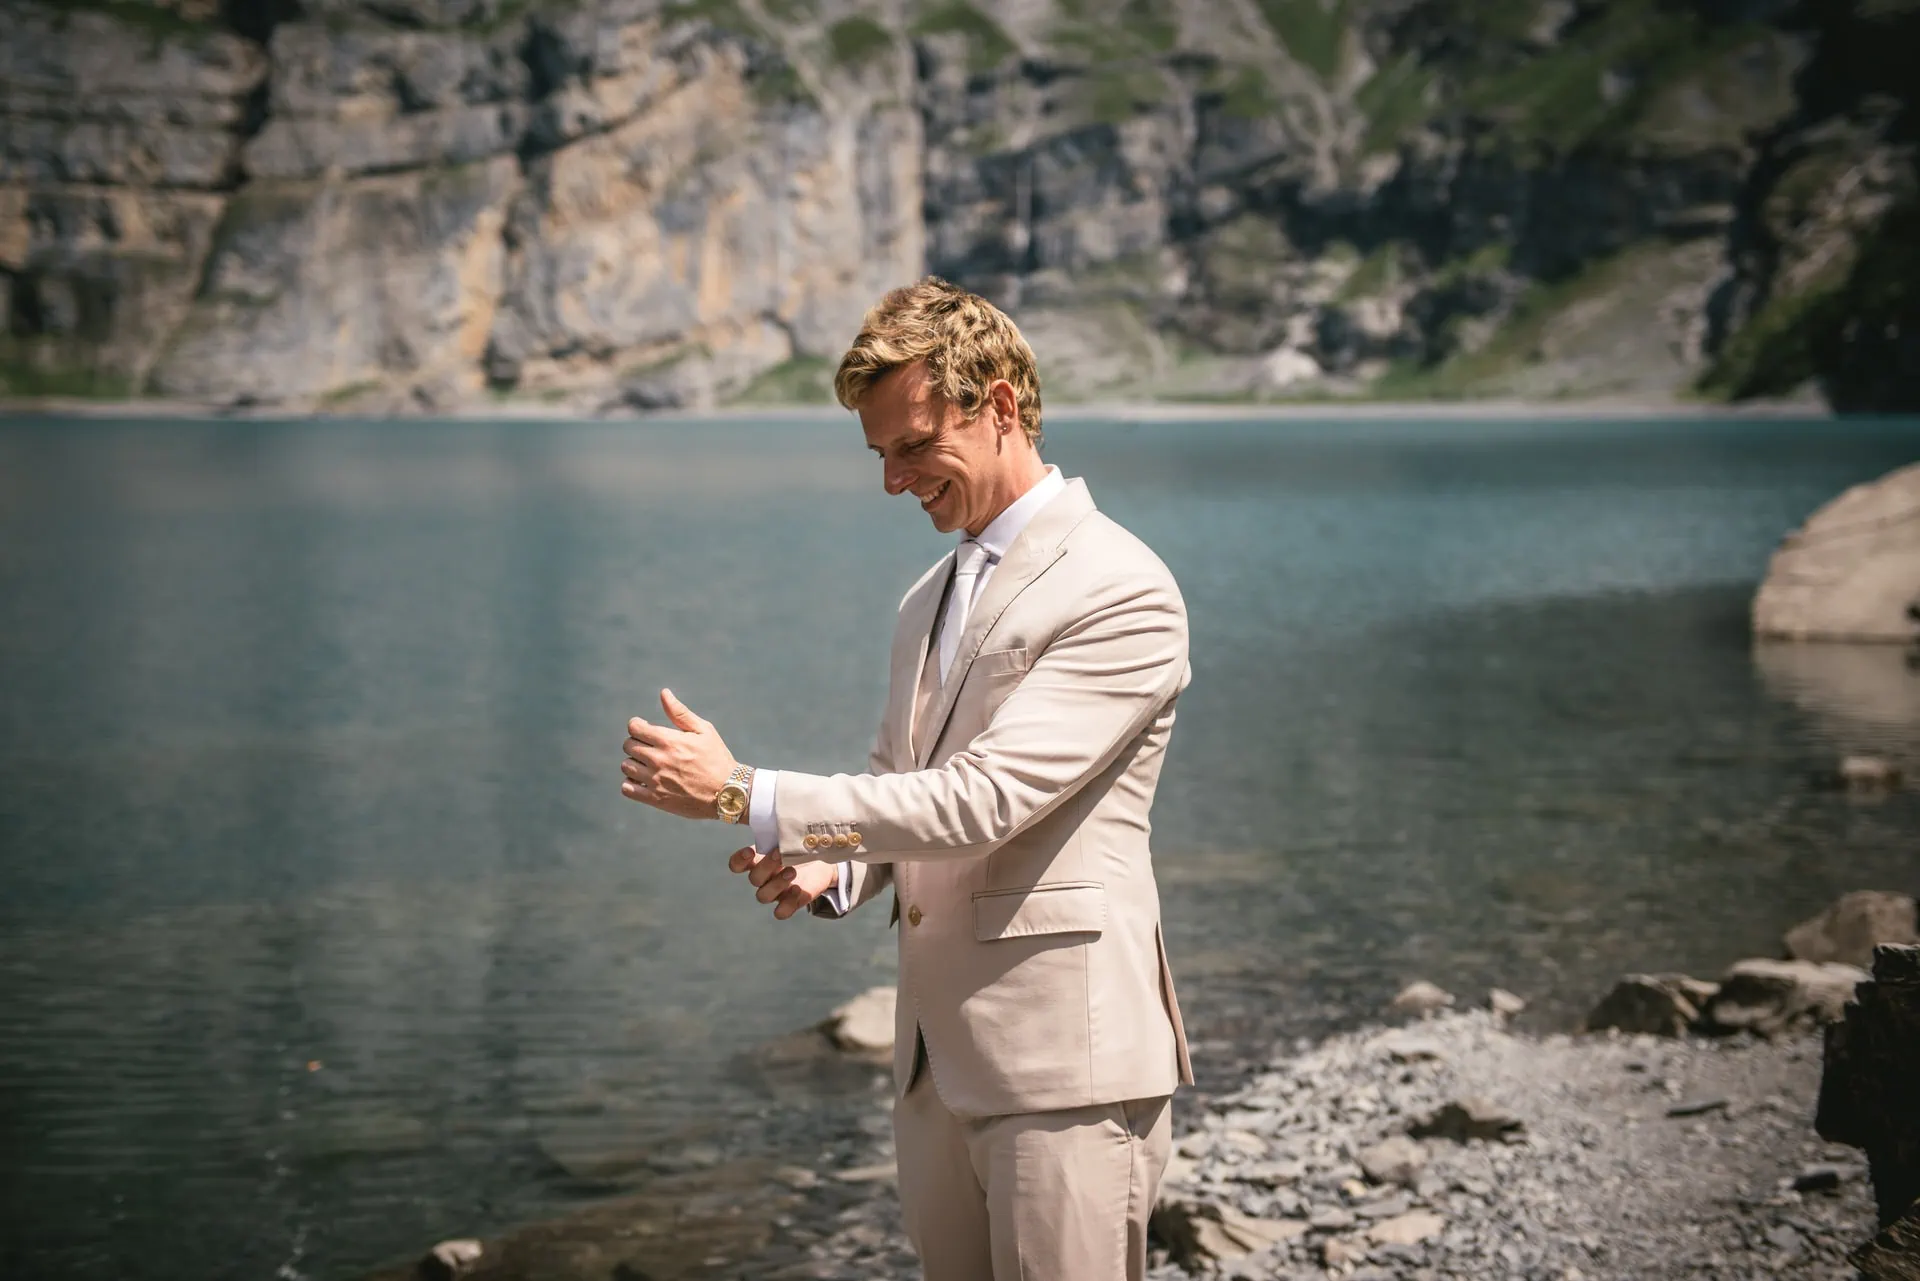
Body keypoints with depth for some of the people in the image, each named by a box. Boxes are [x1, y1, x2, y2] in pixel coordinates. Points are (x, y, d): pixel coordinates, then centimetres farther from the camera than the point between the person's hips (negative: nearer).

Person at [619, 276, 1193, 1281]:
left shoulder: (1121, 593, -12)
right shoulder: (929, 600, 18)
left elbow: (983, 799, -19)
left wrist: (745, 795, -19)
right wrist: (829, 869, 1)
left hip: (1062, 1056, -8)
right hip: (938, 1059, 8)